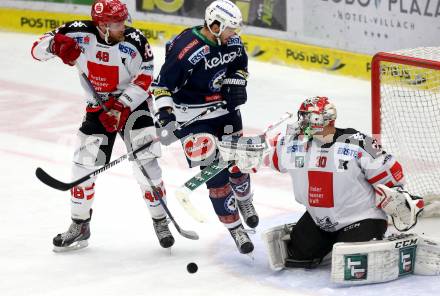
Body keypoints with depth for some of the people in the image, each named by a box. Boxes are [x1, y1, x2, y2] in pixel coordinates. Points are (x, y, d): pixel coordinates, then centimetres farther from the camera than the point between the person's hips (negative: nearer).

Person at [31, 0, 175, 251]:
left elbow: (144, 80, -16)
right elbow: (38, 49, -14)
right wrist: (56, 44, -35)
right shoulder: (80, 34, -17)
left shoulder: (134, 41, -21)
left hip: (132, 103, -2)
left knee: (146, 163, -11)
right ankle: (80, 226, 17)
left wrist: (121, 107, -26)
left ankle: (161, 221, 4)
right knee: (84, 163, 0)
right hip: (98, 107, 2)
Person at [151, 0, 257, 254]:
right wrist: (164, 115, -31)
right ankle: (235, 228, 4)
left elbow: (240, 65, 16)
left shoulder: (233, 42, -5)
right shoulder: (185, 49, -26)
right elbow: (163, 85, -22)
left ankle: (244, 201, 46)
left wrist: (237, 83, -2)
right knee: (215, 172, -7)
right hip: (194, 117, -6)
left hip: (226, 109, 6)